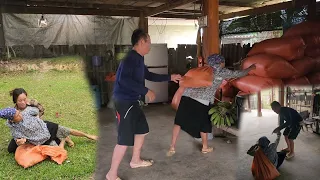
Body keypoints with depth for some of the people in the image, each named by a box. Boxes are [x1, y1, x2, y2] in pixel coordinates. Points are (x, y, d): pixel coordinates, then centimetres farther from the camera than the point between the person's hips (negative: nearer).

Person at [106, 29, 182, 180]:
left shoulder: (138, 59, 13)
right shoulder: (131, 58, -19)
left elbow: (149, 76, 25)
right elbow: (124, 79, -31)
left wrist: (170, 77, 26)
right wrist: (146, 91, -25)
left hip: (132, 101, 10)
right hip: (124, 102, -10)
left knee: (142, 130, 21)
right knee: (125, 139, -5)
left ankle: (136, 160, 40)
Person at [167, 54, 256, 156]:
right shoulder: (223, 72, 14)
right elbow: (239, 74, 26)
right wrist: (250, 68, 40)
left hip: (187, 96, 4)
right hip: (202, 101, -3)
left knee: (179, 121, 8)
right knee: (203, 124, 17)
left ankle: (172, 148, 6)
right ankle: (205, 148, 35)